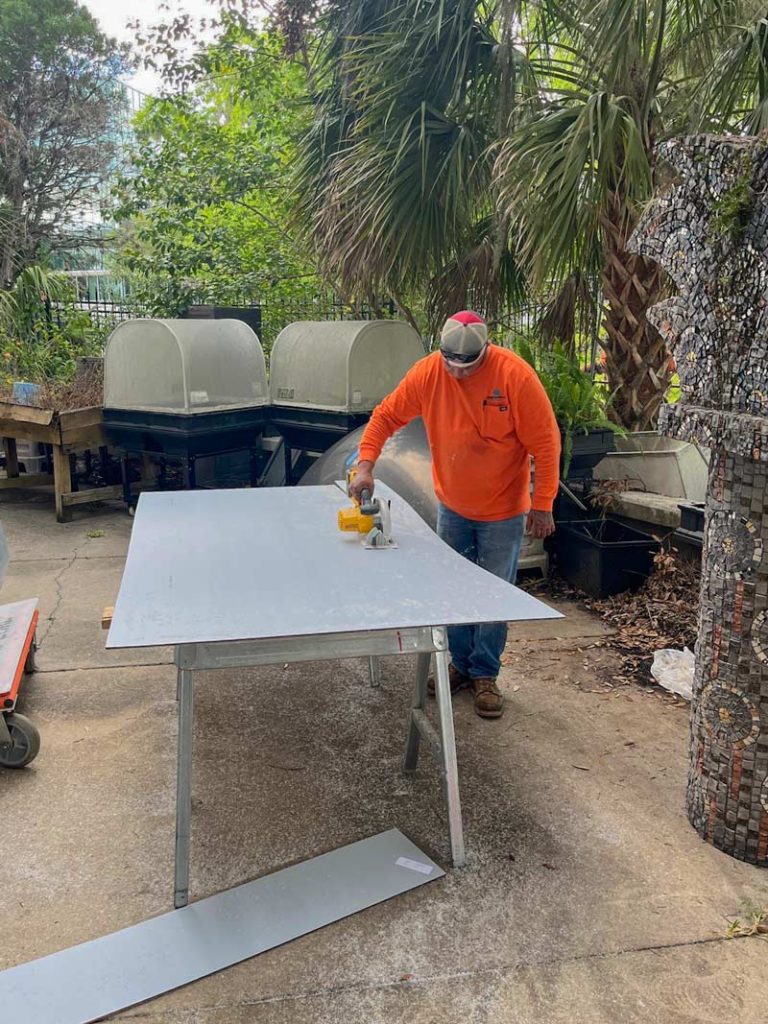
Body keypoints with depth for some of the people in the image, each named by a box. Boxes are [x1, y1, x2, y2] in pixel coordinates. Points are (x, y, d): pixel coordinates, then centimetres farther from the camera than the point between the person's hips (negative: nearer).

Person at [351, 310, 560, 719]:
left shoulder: (515, 375, -21)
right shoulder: (427, 372, -11)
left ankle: (485, 675, 21)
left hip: (503, 511, -3)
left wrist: (542, 505, -16)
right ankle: (461, 664, 32)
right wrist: (365, 463, -16)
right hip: (452, 507, 4)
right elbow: (385, 416, -2)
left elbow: (545, 443, -17)